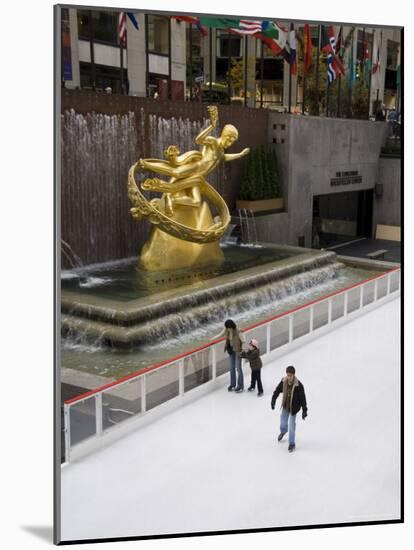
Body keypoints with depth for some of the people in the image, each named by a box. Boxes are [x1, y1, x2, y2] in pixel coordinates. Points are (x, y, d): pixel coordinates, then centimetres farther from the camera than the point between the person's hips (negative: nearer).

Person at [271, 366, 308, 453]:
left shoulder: (298, 385, -27)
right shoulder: (283, 381, -14)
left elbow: (302, 398, -23)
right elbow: (277, 391, -1)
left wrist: (304, 410, -23)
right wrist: (273, 400, -6)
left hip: (294, 407, -5)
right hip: (285, 406, 5)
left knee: (292, 425, -1)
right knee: (283, 420, 25)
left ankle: (292, 443, 16)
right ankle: (283, 431, 58)